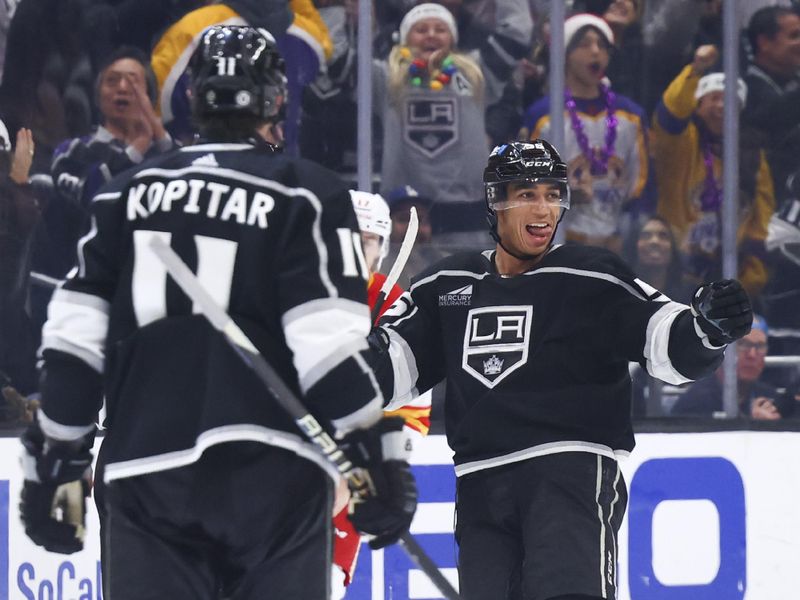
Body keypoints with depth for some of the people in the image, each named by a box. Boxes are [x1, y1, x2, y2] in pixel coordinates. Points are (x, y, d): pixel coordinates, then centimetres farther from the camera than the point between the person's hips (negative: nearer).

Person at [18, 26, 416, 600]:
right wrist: (379, 457, -5)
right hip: (268, 468, -3)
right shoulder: (306, 195, -1)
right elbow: (328, 344, -10)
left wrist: (54, 462, 15)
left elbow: (73, 339, 8)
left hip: (144, 473, 3)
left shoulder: (128, 193, 11)